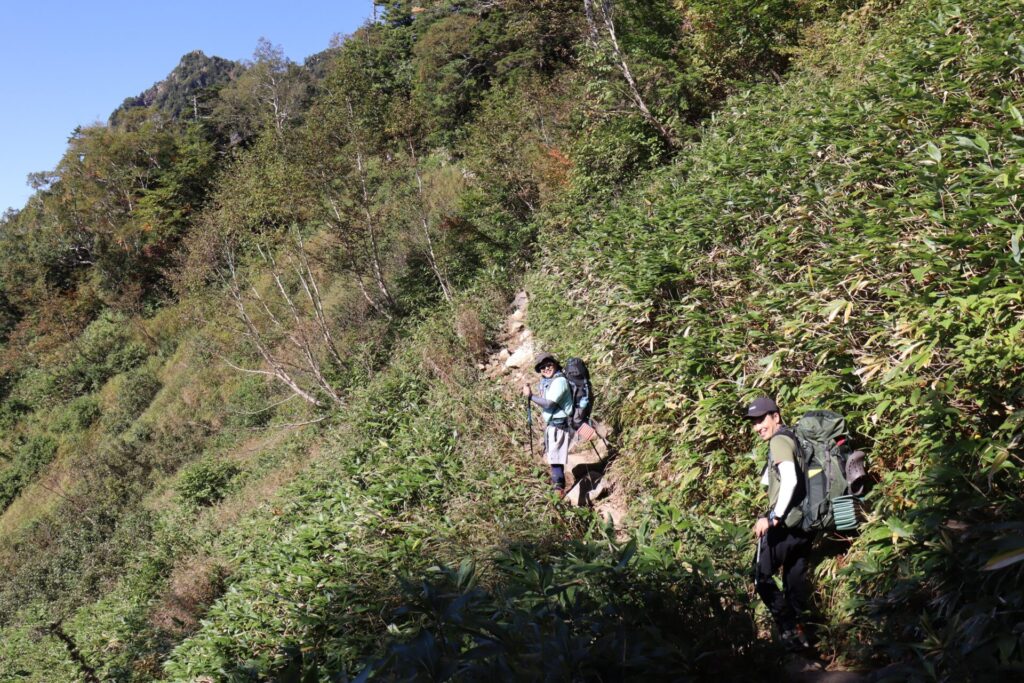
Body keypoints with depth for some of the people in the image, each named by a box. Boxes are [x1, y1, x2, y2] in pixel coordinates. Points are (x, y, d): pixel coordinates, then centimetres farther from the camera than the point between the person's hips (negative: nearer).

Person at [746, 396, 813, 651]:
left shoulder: (779, 440, -10)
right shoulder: (792, 439, 19)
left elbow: (790, 480, -24)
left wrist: (772, 517, -25)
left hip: (785, 523, -9)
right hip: (802, 522, 9)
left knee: (761, 575, -1)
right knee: (795, 581, 13)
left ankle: (790, 629, -2)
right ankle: (799, 633, 18)